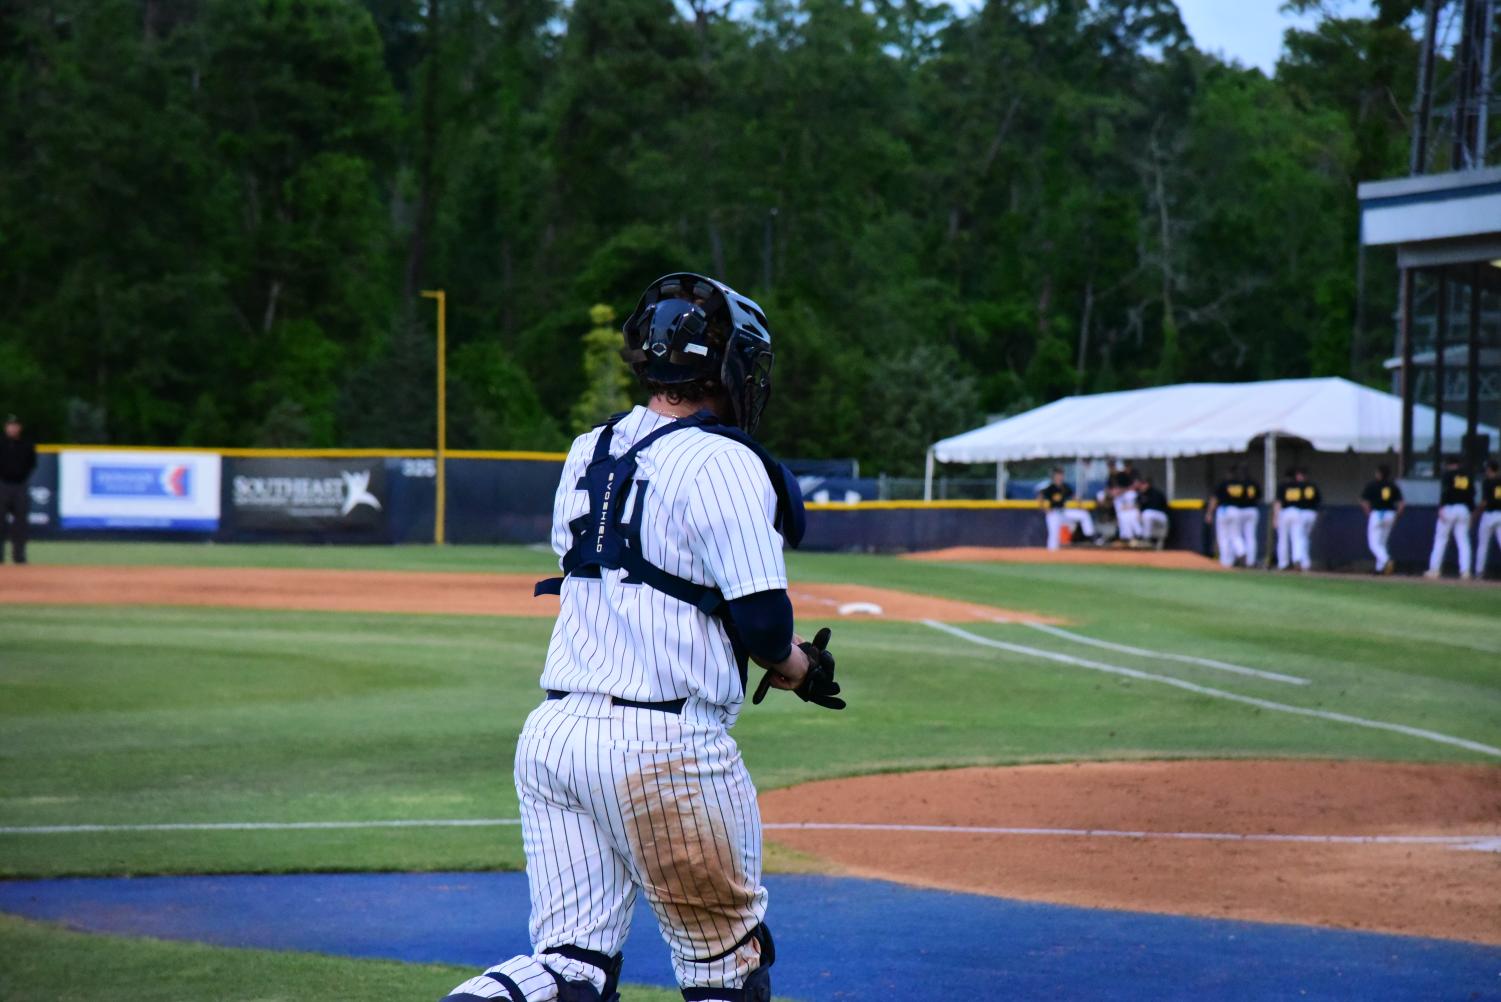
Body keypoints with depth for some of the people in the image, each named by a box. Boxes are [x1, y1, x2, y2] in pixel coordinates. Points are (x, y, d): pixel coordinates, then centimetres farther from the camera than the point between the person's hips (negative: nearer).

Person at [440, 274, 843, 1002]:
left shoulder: (586, 453, 14)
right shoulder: (724, 463, -9)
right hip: (662, 745, -6)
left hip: (551, 729, 7)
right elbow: (762, 620, -13)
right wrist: (800, 671, 9)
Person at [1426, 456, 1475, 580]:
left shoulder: (1448, 474, -1)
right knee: (1463, 541, 2)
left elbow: (1445, 491, -14)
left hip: (1449, 508, -4)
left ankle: (1434, 570, 2)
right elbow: (1472, 494, 12)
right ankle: (1465, 571, -8)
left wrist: (1441, 508, -18)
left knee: (1440, 539, 4)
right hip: (1464, 509, 4)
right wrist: (1471, 512, 15)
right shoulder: (1468, 475, 13)